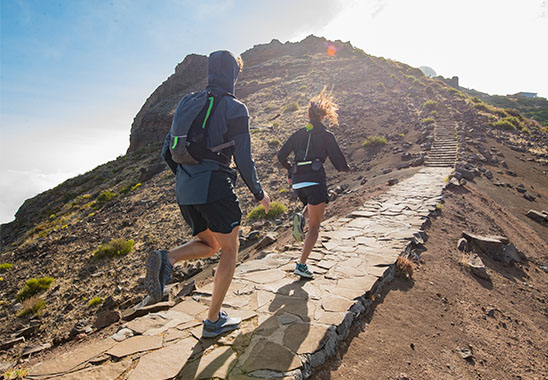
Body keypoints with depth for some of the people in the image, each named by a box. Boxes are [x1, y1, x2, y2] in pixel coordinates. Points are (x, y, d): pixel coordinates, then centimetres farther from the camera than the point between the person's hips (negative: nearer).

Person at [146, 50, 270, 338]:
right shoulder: (235, 109, -3)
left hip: (185, 190, 7)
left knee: (210, 245, 23)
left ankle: (165, 260, -6)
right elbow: (243, 159, -10)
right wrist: (259, 193, 4)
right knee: (230, 249, 12)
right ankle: (214, 320, 20)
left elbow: (167, 152, 15)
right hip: (215, 187, -6)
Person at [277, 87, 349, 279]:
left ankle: (300, 218, 4)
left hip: (297, 182, 5)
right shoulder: (326, 135, 2)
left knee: (312, 204, 36)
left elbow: (281, 156, 9)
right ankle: (302, 265, 4)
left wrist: (291, 169, 27)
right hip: (315, 181, -5)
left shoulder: (298, 134, 13)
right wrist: (344, 168, 22)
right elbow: (340, 163, -1)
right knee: (315, 226, 7)